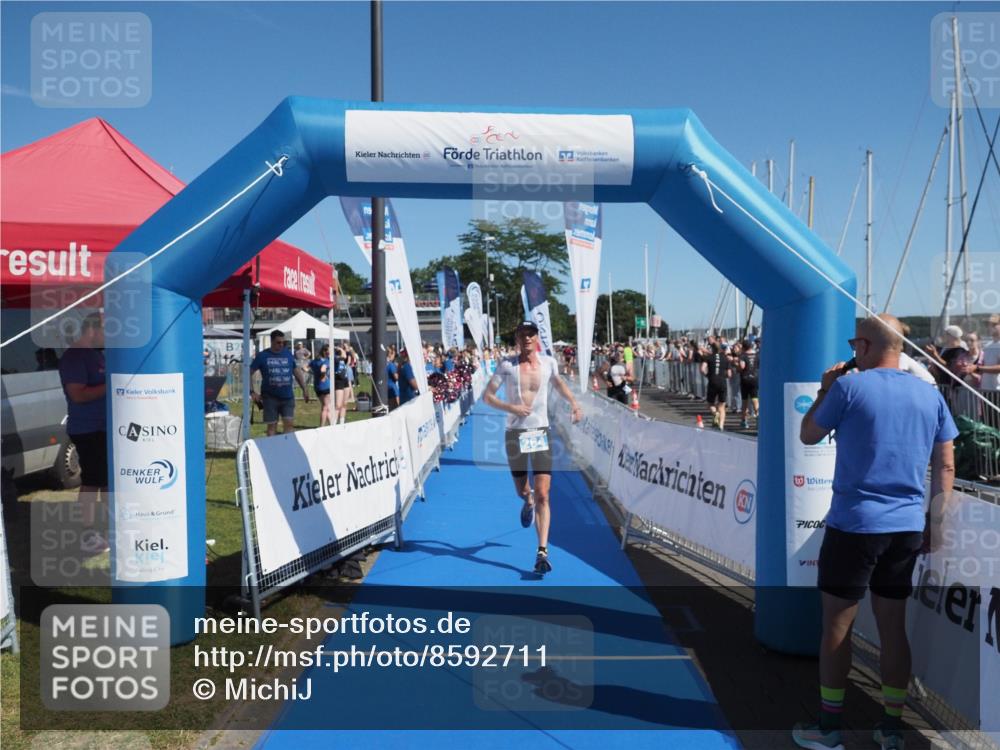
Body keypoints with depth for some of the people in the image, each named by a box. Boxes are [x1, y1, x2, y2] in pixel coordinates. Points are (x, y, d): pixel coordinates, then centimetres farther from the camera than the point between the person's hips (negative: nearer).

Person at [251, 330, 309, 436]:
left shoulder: (288, 354, 7)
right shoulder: (262, 356, -1)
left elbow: (296, 371, 16)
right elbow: (248, 373, 2)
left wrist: (304, 389, 12)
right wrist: (252, 392, -5)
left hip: (287, 397, 2)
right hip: (270, 397, -2)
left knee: (289, 424, -4)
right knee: (272, 426, 5)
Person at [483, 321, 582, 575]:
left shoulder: (548, 362, 2)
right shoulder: (507, 365, -5)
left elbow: (559, 383, 23)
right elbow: (487, 396, -3)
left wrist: (574, 403, 9)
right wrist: (510, 407, -19)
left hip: (541, 433, 0)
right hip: (515, 434, 0)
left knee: (542, 495, -8)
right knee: (522, 491, 14)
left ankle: (542, 552, -7)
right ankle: (528, 502, 52)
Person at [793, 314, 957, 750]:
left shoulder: (849, 386, -9)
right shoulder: (930, 394, 6)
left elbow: (808, 436, 3)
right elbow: (945, 467, 8)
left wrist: (824, 391, 15)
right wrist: (934, 525, 15)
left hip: (854, 524, -5)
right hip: (907, 528, 5)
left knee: (837, 624, 6)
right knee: (893, 627, 14)